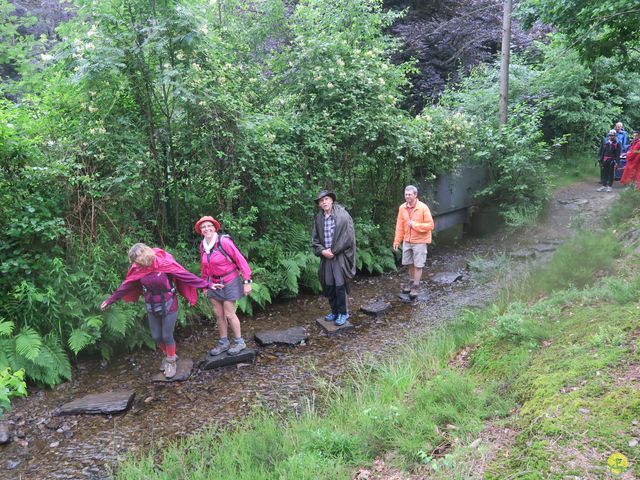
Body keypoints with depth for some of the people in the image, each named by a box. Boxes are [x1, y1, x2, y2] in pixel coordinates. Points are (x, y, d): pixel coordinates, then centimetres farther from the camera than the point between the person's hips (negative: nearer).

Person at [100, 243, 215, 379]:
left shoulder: (165, 263, -21)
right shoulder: (138, 268, -8)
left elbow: (186, 275, -20)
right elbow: (126, 285, 3)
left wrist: (207, 285, -22)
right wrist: (110, 300, 9)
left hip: (168, 306, -4)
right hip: (151, 308, 4)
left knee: (167, 336, 1)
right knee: (156, 336, 11)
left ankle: (171, 362, 26)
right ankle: (168, 355, 39)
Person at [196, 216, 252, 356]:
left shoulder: (224, 241, -20)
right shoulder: (202, 246, -1)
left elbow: (240, 260, -18)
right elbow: (204, 266, 11)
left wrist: (247, 281, -19)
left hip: (229, 282, -6)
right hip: (214, 284, 6)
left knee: (229, 314, 1)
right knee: (218, 314, 11)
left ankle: (239, 342, 19)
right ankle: (223, 343, 27)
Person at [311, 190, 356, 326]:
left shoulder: (342, 215, -9)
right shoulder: (318, 218, 5)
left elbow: (347, 237, -12)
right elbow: (314, 238, 10)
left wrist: (333, 251, -12)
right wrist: (322, 251, -6)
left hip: (340, 257, -5)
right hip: (326, 257, 5)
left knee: (340, 285, -2)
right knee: (328, 286, 10)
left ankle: (343, 313, 13)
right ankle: (334, 311, 25)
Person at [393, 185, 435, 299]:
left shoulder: (423, 208, -14)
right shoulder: (402, 208, 0)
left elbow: (430, 225, -14)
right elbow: (399, 226, 5)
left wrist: (415, 225, -21)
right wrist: (396, 241, 2)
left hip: (419, 241, -4)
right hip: (407, 241, 5)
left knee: (418, 265, 1)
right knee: (409, 264, 13)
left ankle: (415, 287, 10)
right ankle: (411, 282, 31)